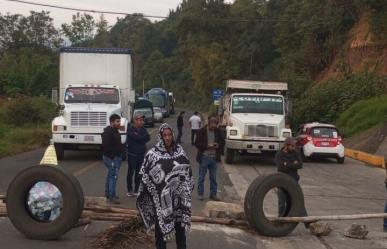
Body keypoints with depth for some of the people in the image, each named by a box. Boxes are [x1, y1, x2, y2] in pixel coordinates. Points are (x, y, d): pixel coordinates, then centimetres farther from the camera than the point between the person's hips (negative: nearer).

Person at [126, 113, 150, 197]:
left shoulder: (143, 129, 11)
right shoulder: (130, 129, -9)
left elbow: (148, 138, -1)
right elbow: (137, 137, -21)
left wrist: (141, 139, -14)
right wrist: (144, 137, -6)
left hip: (141, 154, 6)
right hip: (132, 154, -6)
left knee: (138, 173, 9)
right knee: (131, 172, 0)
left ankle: (136, 190, 16)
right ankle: (129, 190, 8)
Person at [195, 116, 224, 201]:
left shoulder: (218, 131, 2)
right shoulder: (202, 131, -9)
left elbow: (222, 142, 10)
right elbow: (197, 143, -9)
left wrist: (218, 145, -12)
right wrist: (207, 146, -21)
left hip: (214, 158, 3)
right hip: (204, 157, -3)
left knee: (213, 177, 11)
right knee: (201, 177, 6)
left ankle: (213, 194, 20)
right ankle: (200, 194, 17)